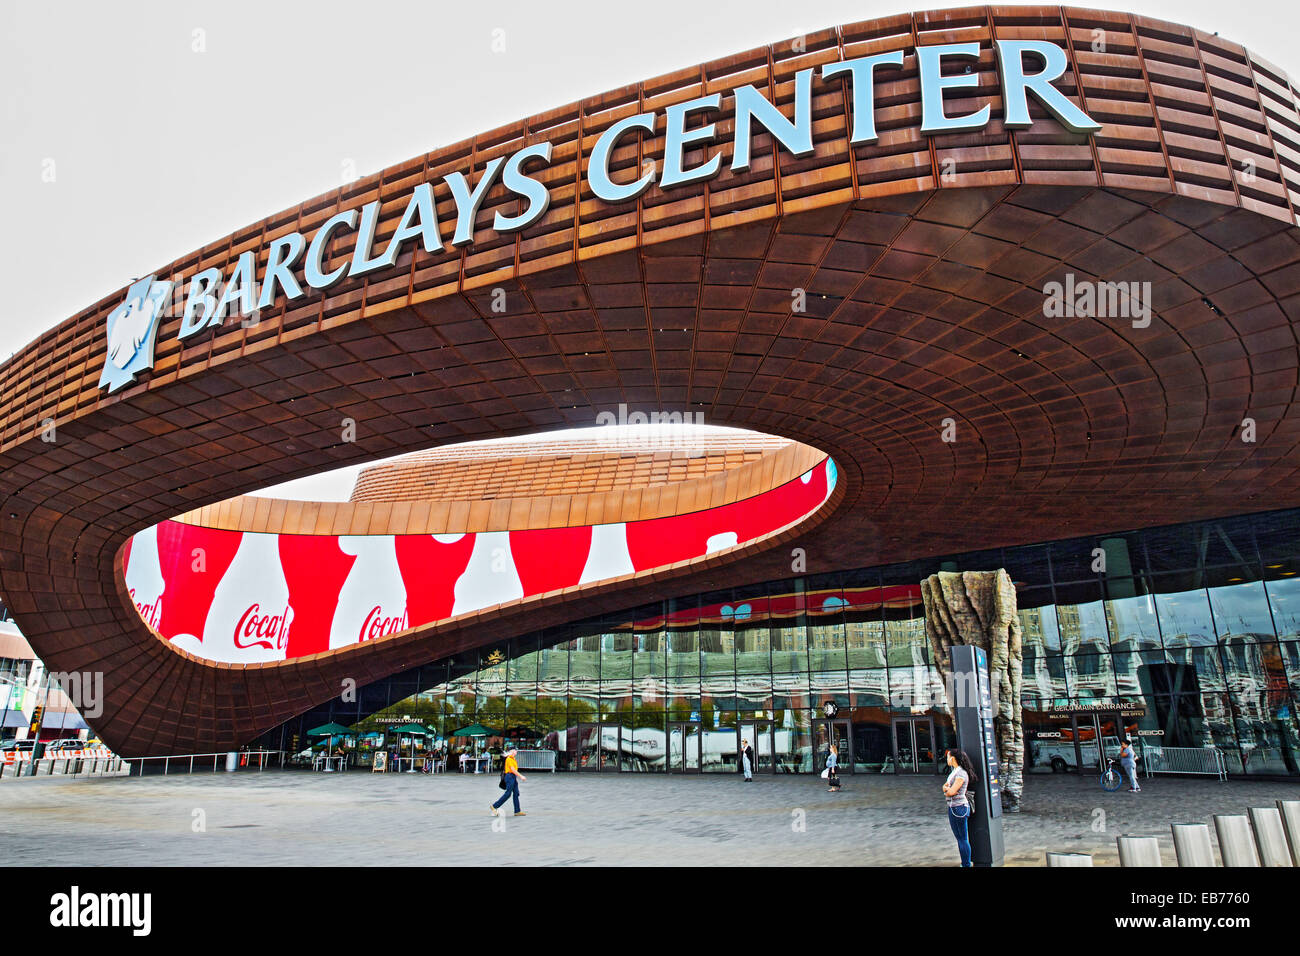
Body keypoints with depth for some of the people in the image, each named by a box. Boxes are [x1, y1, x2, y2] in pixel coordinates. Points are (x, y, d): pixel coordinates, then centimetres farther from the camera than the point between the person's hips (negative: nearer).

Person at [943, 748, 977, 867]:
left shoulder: (961, 773, -17)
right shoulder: (954, 772, 12)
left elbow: (951, 792, -22)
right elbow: (945, 786, 12)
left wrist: (947, 790, -2)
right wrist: (947, 788, -9)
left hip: (959, 807, -9)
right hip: (952, 807, 9)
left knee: (963, 839, -2)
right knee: (959, 838, 15)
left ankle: (967, 864, 5)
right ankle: (964, 863, 23)